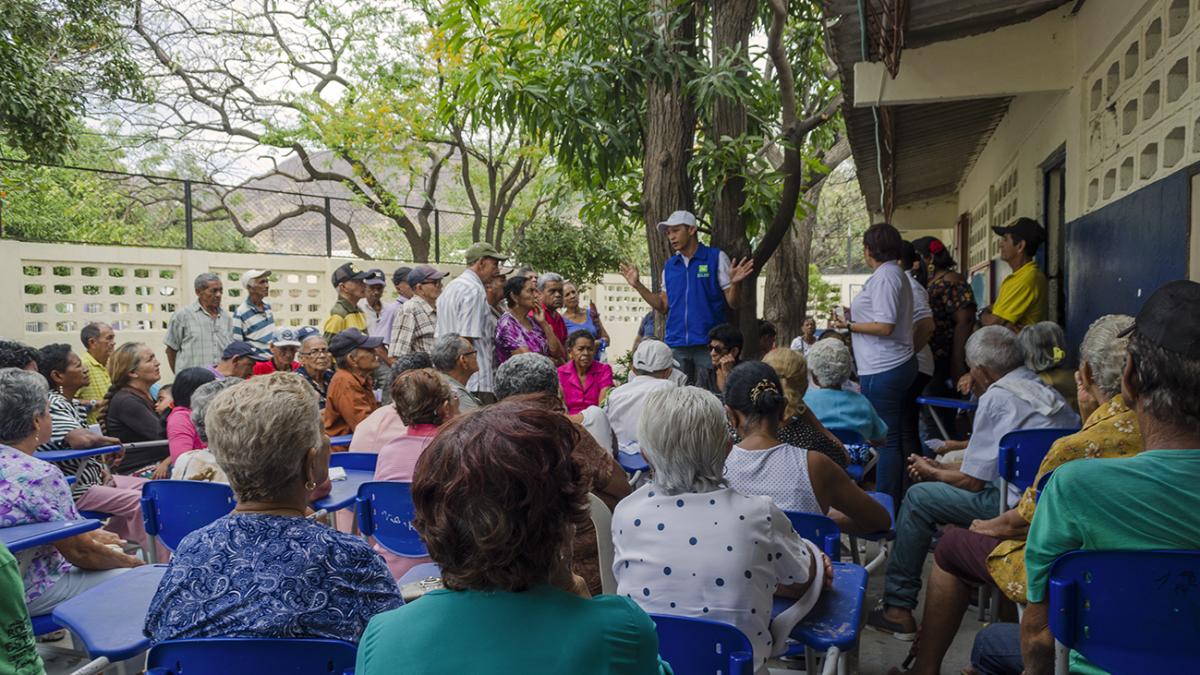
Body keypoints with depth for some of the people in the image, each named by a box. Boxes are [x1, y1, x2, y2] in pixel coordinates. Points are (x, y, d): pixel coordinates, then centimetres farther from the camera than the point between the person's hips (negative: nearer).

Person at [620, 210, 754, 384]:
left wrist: (735, 284, -22)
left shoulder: (717, 257, 0)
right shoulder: (669, 265, 13)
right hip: (676, 345, 4)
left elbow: (732, 304, -2)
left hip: (709, 344, -4)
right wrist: (637, 285, 10)